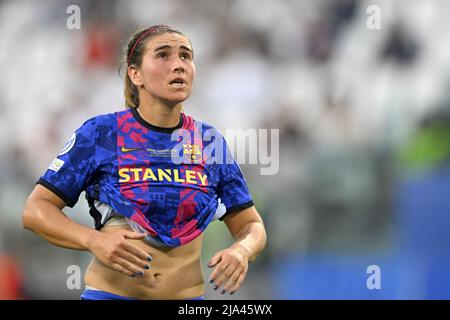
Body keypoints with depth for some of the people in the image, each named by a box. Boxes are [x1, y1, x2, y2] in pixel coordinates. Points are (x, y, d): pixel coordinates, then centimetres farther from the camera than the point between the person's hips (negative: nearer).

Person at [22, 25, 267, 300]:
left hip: (188, 295, 2)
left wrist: (242, 251, -16)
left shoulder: (210, 141, 2)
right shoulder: (101, 133, -5)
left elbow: (252, 227, 7)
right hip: (110, 292, -2)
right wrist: (94, 240, -22)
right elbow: (36, 210, -5)